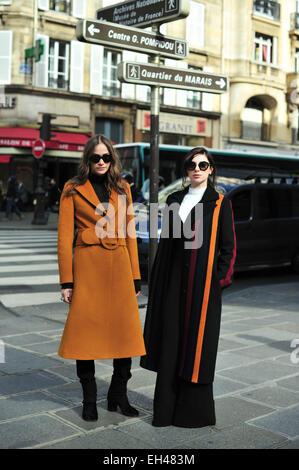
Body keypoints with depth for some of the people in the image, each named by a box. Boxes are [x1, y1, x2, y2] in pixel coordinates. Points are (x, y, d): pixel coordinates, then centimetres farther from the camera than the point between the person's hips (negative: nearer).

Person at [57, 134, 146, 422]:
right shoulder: (73, 190, 3)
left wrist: (135, 276, 8)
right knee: (86, 331, 0)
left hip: (119, 268, 3)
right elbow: (64, 238, 0)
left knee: (125, 331, 1)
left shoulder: (122, 189, 12)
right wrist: (66, 281, -6)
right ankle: (89, 401, 17)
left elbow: (129, 233, 13)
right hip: (87, 267, -3)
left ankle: (118, 397, 19)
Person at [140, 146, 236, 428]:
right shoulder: (174, 201, 12)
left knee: (198, 341, 1)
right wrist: (158, 281, 7)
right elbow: (165, 241, 12)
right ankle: (167, 408, 16)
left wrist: (220, 278, -9)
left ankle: (196, 409, 14)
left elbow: (228, 246, 1)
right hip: (174, 280, 3)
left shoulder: (220, 203, 2)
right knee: (170, 341, 5)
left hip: (203, 283, -3)